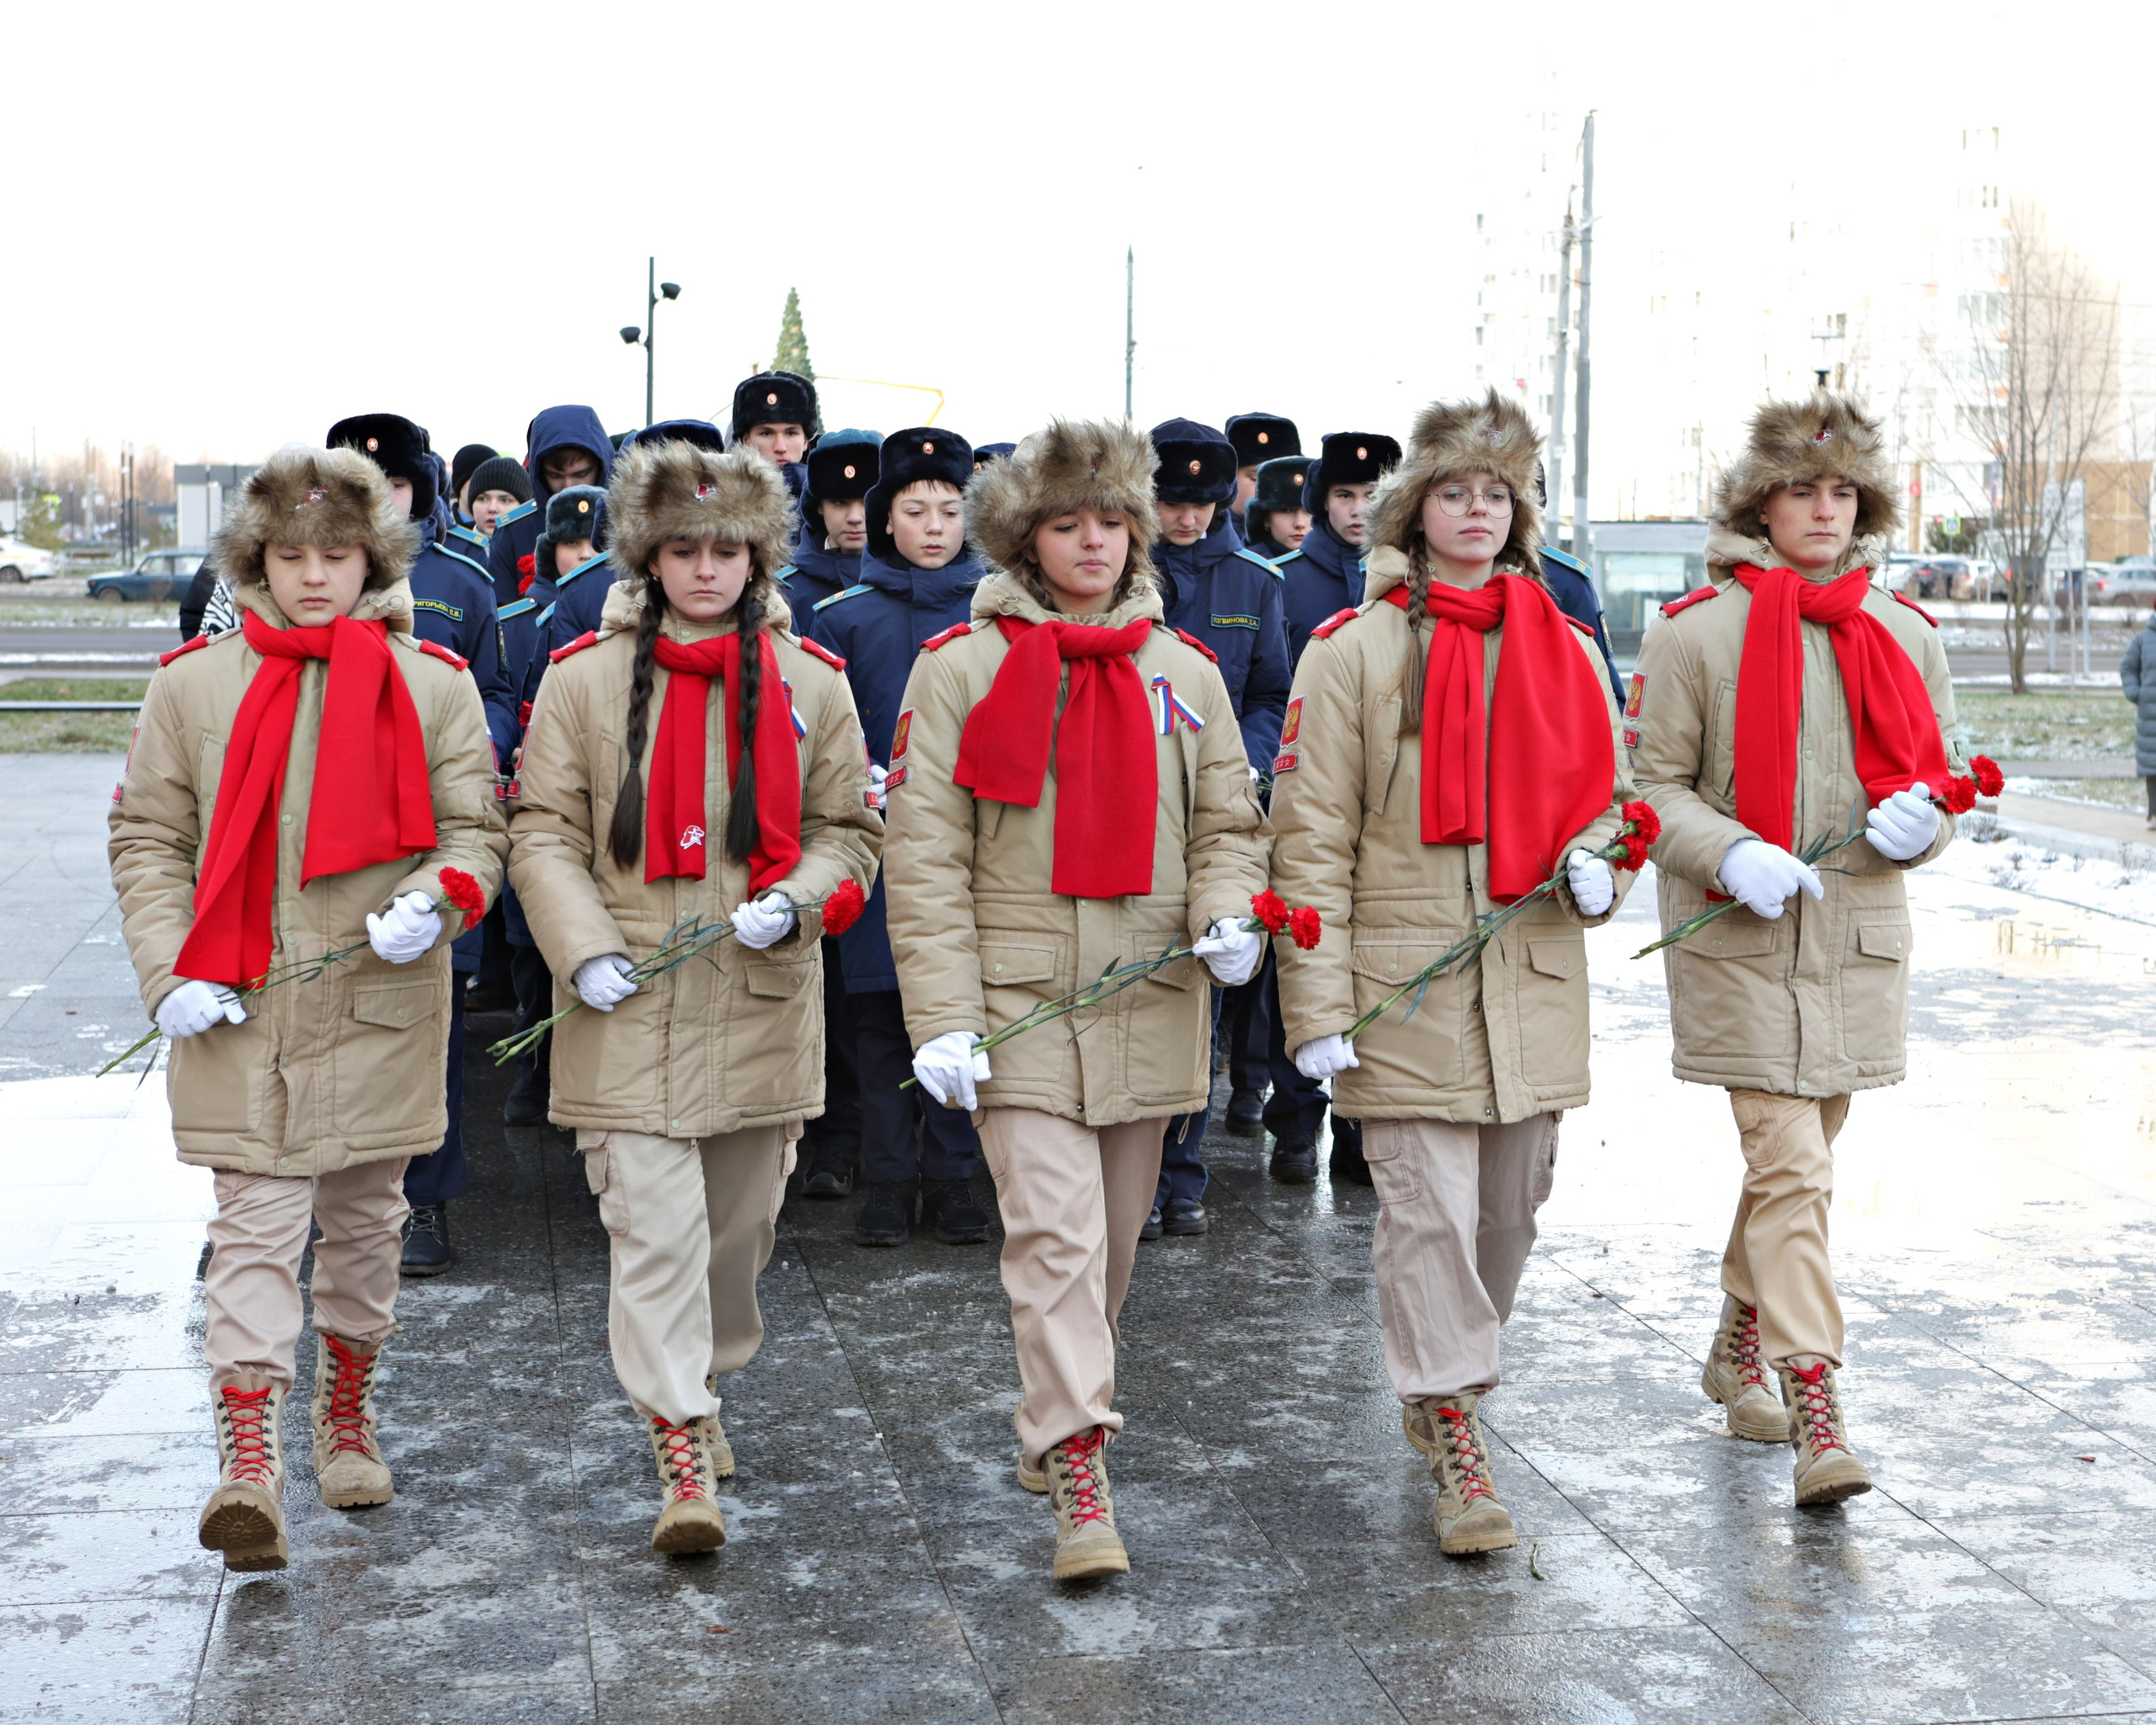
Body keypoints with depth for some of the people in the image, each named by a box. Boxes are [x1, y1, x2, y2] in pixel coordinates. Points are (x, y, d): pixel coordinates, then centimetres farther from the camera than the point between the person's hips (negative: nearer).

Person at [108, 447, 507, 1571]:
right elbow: (147, 838, 5)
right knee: (256, 1225, -8)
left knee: (365, 1221, 15)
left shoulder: (432, 685, 4)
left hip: (381, 1004, 2)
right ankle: (248, 1461, -10)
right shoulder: (194, 683, 3)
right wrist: (170, 971, -7)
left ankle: (347, 1414, 35)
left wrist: (436, 899, -16)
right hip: (239, 1012, -1)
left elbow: (474, 829, 6)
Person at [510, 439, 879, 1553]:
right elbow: (545, 833, 3)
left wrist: (793, 902, -8)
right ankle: (682, 1450, -7)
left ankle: (697, 1385, 37)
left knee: (738, 1224, 14)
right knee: (653, 1223, -9)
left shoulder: (809, 685, 6)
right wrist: (583, 948, -10)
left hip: (762, 1002, 3)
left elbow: (850, 831, 11)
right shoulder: (585, 680, 2)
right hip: (629, 1006, -2)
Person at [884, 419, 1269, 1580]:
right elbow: (926, 855, -5)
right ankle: (1081, 1479, -11)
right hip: (1020, 998, -4)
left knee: (1112, 1242, 14)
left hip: (1150, 1004, 4)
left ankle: (1051, 1424, 34)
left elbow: (1226, 825, 15)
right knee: (1054, 1234, -13)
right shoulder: (961, 668, -3)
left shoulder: (1183, 674, 8)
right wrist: (944, 1019, -11)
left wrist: (1226, 914, -7)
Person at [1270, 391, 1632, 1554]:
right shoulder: (1353, 651, -3)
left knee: (1510, 1208, 13)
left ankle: (1444, 1385, 33)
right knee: (1427, 1209, -6)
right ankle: (1455, 1444, 2)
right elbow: (1312, 838, -5)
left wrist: (1594, 864, -1)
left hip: (1534, 979, 5)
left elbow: (1605, 793, 23)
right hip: (1405, 985, -5)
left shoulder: (1564, 650, 11)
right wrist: (1318, 1006, -11)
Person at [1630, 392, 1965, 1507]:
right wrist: (1734, 853, -20)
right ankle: (1814, 1413, -10)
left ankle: (1740, 1349, 35)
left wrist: (1923, 815, -6)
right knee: (1790, 1170, -11)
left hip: (1858, 935, 5)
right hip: (1738, 941, -5)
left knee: (1799, 1158, 16)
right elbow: (1653, 784, -3)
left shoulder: (1903, 634, 10)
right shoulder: (1695, 630, -4)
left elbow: (1944, 775, 17)